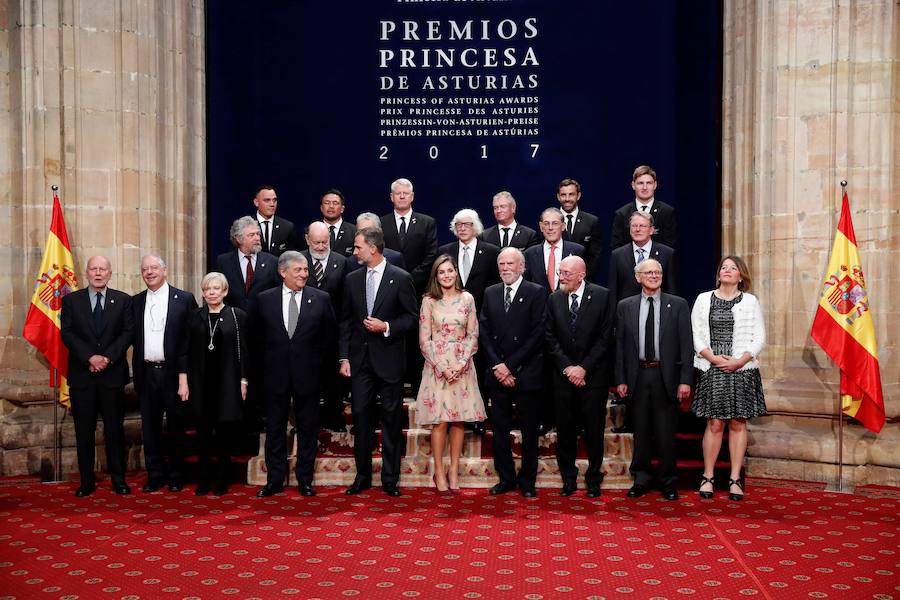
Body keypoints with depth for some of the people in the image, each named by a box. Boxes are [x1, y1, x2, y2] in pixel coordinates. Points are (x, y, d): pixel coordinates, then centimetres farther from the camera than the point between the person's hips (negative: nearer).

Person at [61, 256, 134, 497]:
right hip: (82, 374, 0)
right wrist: (90, 357, -15)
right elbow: (67, 333, -2)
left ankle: (118, 480, 12)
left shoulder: (123, 300, 6)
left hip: (113, 373, 0)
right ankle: (87, 481, 13)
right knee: (84, 431, 5)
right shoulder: (71, 300, 6)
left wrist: (108, 357, -13)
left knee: (115, 429, 5)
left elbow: (128, 332, -1)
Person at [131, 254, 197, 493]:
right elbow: (132, 336, 12)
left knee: (176, 426, 5)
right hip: (147, 373, 3)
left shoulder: (185, 299, -2)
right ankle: (155, 475, 19)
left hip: (173, 372, -3)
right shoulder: (135, 302, 10)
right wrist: (137, 369, 1)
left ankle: (176, 476, 16)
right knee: (150, 427, 8)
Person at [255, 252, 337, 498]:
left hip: (307, 375, 0)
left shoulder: (321, 299, -1)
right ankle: (275, 479, 21)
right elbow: (258, 336, 8)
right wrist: (265, 365, 6)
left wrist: (324, 367, 3)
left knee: (308, 429, 8)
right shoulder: (265, 299, 1)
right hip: (275, 375, 1)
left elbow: (329, 337, 4)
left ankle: (305, 480, 20)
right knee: (274, 429, 9)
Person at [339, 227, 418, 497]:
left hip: (389, 360, -3)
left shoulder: (401, 278, -5)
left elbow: (412, 317, -2)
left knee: (392, 420, 4)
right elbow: (346, 321, 9)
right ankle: (362, 476, 18)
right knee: (360, 418, 6)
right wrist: (344, 358, 4)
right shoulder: (352, 279, 7)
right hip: (360, 360, 4)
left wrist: (386, 327, -16)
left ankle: (390, 478, 15)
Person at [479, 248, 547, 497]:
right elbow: (484, 333, 5)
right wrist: (497, 366, -7)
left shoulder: (536, 293, -4)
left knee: (529, 430, 7)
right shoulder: (490, 293, 10)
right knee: (500, 429, 8)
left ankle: (527, 480, 19)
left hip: (526, 374, -3)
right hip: (498, 373, 4)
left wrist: (510, 365, -13)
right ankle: (506, 478, 20)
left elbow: (537, 334, -10)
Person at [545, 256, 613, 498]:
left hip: (593, 375, -2)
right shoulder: (554, 299, 5)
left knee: (594, 429, 5)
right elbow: (550, 338, 3)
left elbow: (605, 337, -7)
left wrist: (583, 368, -11)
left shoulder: (602, 296, -4)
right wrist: (567, 367, -8)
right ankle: (568, 478, 19)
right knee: (564, 430, 6)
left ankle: (593, 478, 20)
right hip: (563, 375, 2)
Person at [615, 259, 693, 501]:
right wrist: (620, 380, -1)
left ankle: (667, 482, 20)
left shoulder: (678, 305, 2)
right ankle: (641, 479, 23)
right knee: (641, 431, 10)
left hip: (666, 376, -1)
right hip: (637, 376, 1)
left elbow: (686, 345, -1)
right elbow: (619, 344, 5)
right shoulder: (625, 306, 5)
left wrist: (685, 380, -8)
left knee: (666, 432, 6)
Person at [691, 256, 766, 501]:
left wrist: (740, 361, -10)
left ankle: (735, 479, 9)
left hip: (742, 370, 0)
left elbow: (759, 338, 3)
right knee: (714, 424, -1)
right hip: (712, 369, 0)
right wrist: (713, 358, -10)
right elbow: (696, 336, 4)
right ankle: (708, 477, 7)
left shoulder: (750, 301, 7)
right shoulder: (704, 299, 8)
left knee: (738, 424, 3)